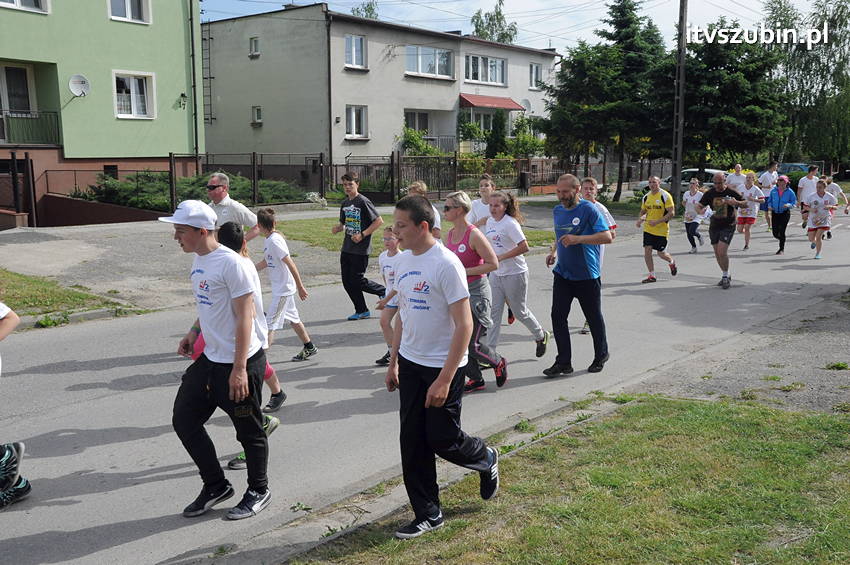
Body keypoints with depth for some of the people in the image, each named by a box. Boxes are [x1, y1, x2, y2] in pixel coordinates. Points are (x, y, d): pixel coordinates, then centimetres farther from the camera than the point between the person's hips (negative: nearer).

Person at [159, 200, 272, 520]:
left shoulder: (231, 264, -19)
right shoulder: (199, 260, 9)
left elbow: (245, 317, -21)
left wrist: (239, 369, -23)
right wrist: (194, 332, 10)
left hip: (240, 363, -9)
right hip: (208, 360, 9)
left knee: (249, 431, 7)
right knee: (184, 420, 12)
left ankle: (258, 492, 28)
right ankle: (216, 486, 27)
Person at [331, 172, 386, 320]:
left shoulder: (363, 202, -12)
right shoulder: (345, 203, 11)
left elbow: (379, 221, -14)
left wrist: (362, 235, -18)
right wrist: (337, 228, -2)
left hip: (361, 249, -8)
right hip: (346, 248, 8)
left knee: (357, 280, -6)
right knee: (347, 281, 7)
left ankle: (384, 291, 18)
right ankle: (361, 311, 18)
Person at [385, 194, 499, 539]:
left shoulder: (446, 264, -20)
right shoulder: (403, 262, 5)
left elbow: (464, 325, -21)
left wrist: (444, 379, -23)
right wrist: (393, 362, 16)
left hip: (442, 368, -7)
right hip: (410, 365, 7)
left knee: (442, 440, 3)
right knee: (412, 443, 8)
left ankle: (486, 460, 35)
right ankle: (428, 514, 22)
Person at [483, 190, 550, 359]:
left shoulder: (510, 223, -18)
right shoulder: (489, 222, 6)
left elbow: (524, 247, -25)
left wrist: (500, 257, -23)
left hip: (515, 274, -7)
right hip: (495, 274, 7)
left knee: (520, 311, 8)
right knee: (494, 312, 3)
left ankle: (541, 336, 34)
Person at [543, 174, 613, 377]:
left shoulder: (588, 209, -13)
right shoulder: (557, 211, 8)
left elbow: (607, 237, -20)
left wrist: (578, 239, -28)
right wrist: (554, 252, 7)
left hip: (587, 276, -5)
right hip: (562, 274, 6)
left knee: (594, 317, 9)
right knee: (558, 316, -2)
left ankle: (601, 356, 30)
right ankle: (563, 362, 6)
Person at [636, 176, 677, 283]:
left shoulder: (665, 196, -11)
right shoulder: (646, 197, 6)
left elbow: (671, 213, -15)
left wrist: (657, 221, -24)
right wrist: (641, 219, -5)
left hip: (662, 230, -4)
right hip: (648, 229, 4)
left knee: (661, 253, 4)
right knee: (647, 250, -6)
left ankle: (672, 262, 38)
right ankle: (651, 275, 4)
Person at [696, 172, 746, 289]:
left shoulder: (731, 192, -8)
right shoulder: (709, 193, -1)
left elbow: (745, 204, 0)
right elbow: (699, 206, 1)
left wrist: (736, 202, -22)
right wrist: (701, 210, -24)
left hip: (728, 226, -4)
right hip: (714, 226, 4)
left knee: (722, 252, -16)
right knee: (717, 254, 10)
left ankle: (726, 277, 0)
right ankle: (726, 276, 26)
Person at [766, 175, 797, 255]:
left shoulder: (790, 192, -5)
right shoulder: (773, 191, 2)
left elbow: (794, 202, -2)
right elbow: (769, 200, 12)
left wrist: (788, 205, -22)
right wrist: (769, 206, -7)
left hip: (785, 213, -3)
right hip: (775, 213, 3)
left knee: (781, 231, -6)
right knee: (775, 233, 1)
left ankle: (782, 249, 10)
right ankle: (782, 239, 38)